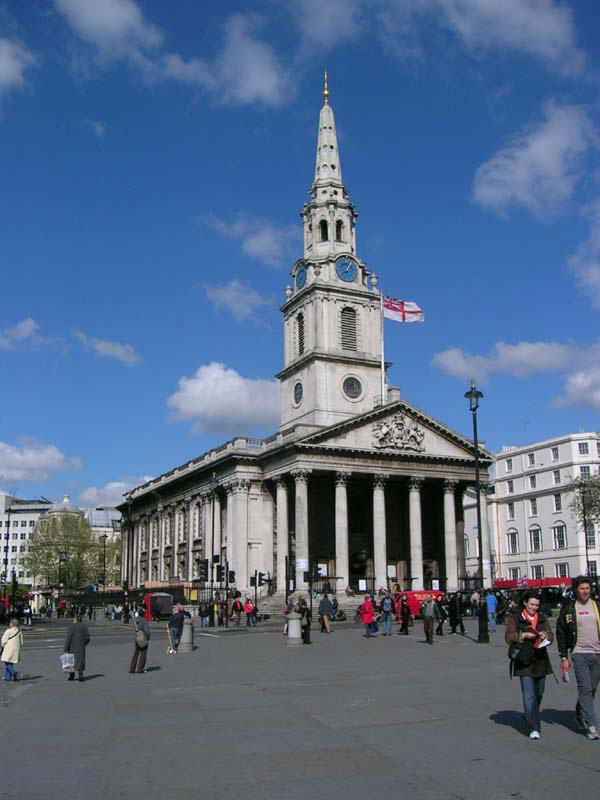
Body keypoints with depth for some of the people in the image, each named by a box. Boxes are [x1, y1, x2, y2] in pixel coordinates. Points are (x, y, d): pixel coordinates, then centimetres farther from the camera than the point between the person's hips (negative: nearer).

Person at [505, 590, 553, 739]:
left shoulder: (543, 618, 13)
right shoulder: (514, 619, 1)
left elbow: (551, 637, 10)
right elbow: (508, 637, -7)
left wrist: (545, 635, -13)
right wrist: (524, 635, -21)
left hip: (540, 661, 5)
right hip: (524, 662, -5)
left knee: (539, 693, 14)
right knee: (529, 696, -12)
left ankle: (529, 717, 40)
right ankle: (534, 728, -9)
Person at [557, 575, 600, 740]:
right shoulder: (568, 608, -1)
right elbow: (561, 634, 2)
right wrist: (563, 657, -2)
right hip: (579, 653, -3)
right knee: (585, 688, -11)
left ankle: (580, 717, 31)